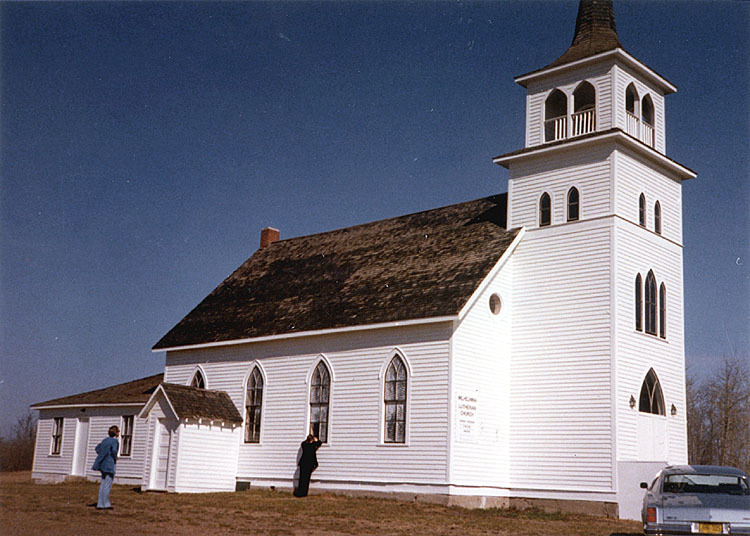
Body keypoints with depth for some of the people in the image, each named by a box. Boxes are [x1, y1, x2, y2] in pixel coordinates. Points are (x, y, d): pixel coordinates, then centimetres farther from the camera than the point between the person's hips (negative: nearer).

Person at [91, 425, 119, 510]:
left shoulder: (105, 440, 14)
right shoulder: (115, 441, -10)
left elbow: (97, 448, 18)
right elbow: (114, 450, -23)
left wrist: (102, 456, 15)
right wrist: (115, 459, -6)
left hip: (103, 463, 8)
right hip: (109, 464, -8)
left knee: (103, 484, 12)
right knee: (108, 485, -5)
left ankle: (100, 504, 14)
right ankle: (105, 504, -4)